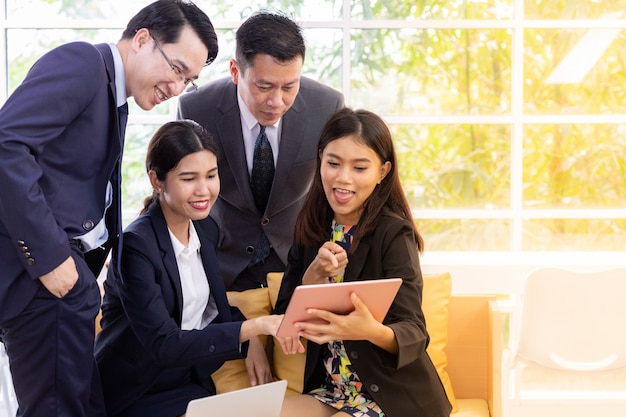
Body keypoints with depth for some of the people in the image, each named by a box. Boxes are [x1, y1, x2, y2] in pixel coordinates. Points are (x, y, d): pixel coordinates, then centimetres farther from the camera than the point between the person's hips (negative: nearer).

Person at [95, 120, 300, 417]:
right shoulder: (135, 245, -20)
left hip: (193, 379, 7)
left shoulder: (207, 230, 3)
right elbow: (163, 345, -25)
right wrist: (256, 326, -30)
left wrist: (253, 343, -9)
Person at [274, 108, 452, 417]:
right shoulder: (310, 229, 2)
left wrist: (373, 331, -42)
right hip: (331, 391, 5)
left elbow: (414, 334, -21)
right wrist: (314, 274, -17)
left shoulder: (394, 234, -13)